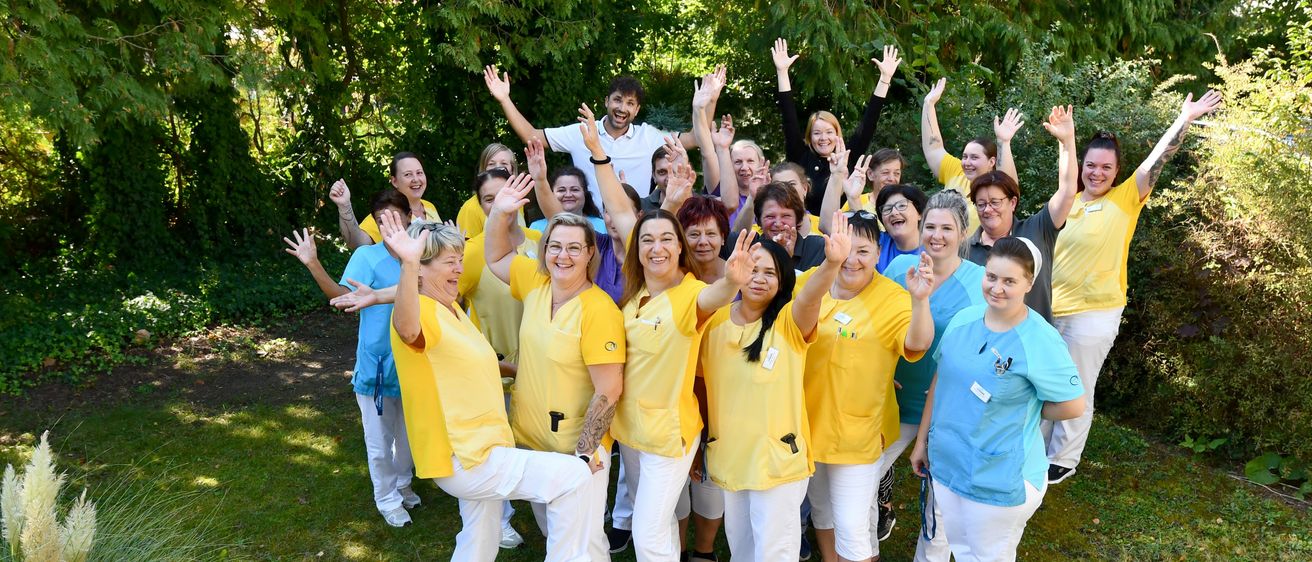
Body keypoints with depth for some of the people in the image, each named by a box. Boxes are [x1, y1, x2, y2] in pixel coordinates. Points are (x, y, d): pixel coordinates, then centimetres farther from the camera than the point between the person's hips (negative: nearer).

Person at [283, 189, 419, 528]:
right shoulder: (367, 256, -10)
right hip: (377, 366, -3)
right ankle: (387, 499, 31)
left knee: (408, 434, 22)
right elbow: (342, 294, -19)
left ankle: (402, 483, 47)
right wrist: (313, 264, -33)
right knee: (380, 442, 10)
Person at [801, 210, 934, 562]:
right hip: (808, 421, 5)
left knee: (851, 528, 0)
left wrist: (919, 299, -50)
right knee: (821, 509, 25)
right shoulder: (809, 282, -5)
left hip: (856, 432, -4)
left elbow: (918, 343, -33)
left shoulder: (893, 299, -16)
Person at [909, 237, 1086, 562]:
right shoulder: (963, 319, -2)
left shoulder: (1040, 342, -20)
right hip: (944, 465, 5)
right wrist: (922, 440, 10)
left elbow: (1073, 406, -13)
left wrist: (1021, 412, -3)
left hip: (1001, 481, -5)